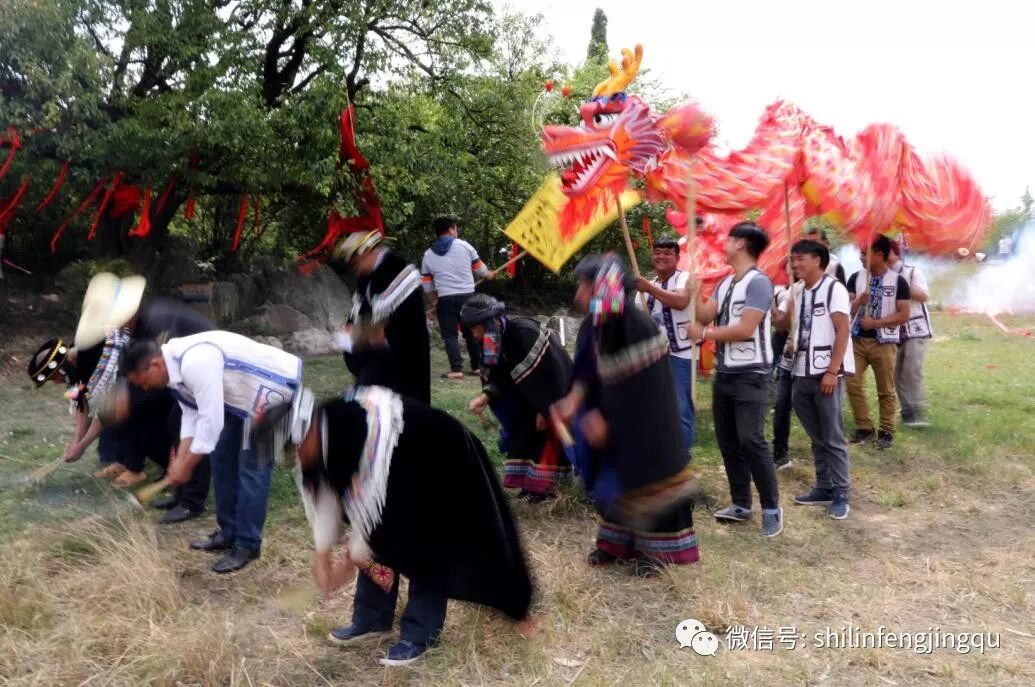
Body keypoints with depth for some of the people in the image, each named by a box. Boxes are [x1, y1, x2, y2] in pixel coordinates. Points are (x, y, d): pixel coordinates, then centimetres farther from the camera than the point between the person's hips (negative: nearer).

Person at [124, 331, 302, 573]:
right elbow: (191, 415, 6)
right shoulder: (175, 367, -2)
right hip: (243, 393, 10)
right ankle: (229, 533, 25)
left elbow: (211, 421, -30)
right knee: (223, 458, 13)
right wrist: (180, 459, -2)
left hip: (271, 389, -10)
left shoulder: (195, 364, -33)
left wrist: (186, 466, -20)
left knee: (251, 466, -9)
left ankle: (247, 545, 3)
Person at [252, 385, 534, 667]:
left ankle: (420, 633, 2)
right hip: (401, 472, 8)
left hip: (440, 466, -7)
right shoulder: (318, 435, -16)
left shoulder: (371, 435, -41)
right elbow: (324, 494, -6)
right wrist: (322, 556, -7)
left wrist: (350, 560, -21)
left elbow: (376, 503, -33)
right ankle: (372, 618, 20)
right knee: (377, 541, 7)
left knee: (425, 549, -9)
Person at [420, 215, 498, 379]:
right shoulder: (464, 246, 1)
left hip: (445, 299, 0)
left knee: (450, 335, 3)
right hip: (467, 296, 1)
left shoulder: (428, 254, 7)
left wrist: (434, 302, 22)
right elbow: (479, 269, 11)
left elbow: (427, 284, 10)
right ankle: (477, 366, 20)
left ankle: (456, 369, -6)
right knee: (472, 332, 13)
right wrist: (489, 274, 32)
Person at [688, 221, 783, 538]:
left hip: (750, 375, -9)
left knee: (751, 441, -11)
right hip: (724, 373, 9)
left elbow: (744, 330, -21)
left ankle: (772, 508, 2)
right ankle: (741, 504, 21)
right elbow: (705, 315, 4)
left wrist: (704, 334, -13)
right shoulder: (725, 283, 13)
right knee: (727, 442, 11)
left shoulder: (758, 282, -14)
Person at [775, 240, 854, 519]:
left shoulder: (833, 288, -7)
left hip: (826, 372, -6)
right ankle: (824, 488, 22)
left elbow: (843, 331, -12)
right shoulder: (796, 291, 12)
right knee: (816, 437, 13)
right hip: (802, 373, 6)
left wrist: (832, 371, -17)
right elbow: (782, 320, 18)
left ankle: (840, 494, 8)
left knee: (833, 437, 0)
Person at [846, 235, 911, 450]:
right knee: (852, 383, -1)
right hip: (857, 340, 3)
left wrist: (876, 322, -15)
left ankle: (887, 431, 15)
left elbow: (904, 315, -8)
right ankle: (864, 426, 13)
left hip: (884, 342, -3)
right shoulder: (856, 277, 5)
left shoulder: (897, 281, -5)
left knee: (886, 390, 4)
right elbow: (847, 310, 4)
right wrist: (859, 301, -16)